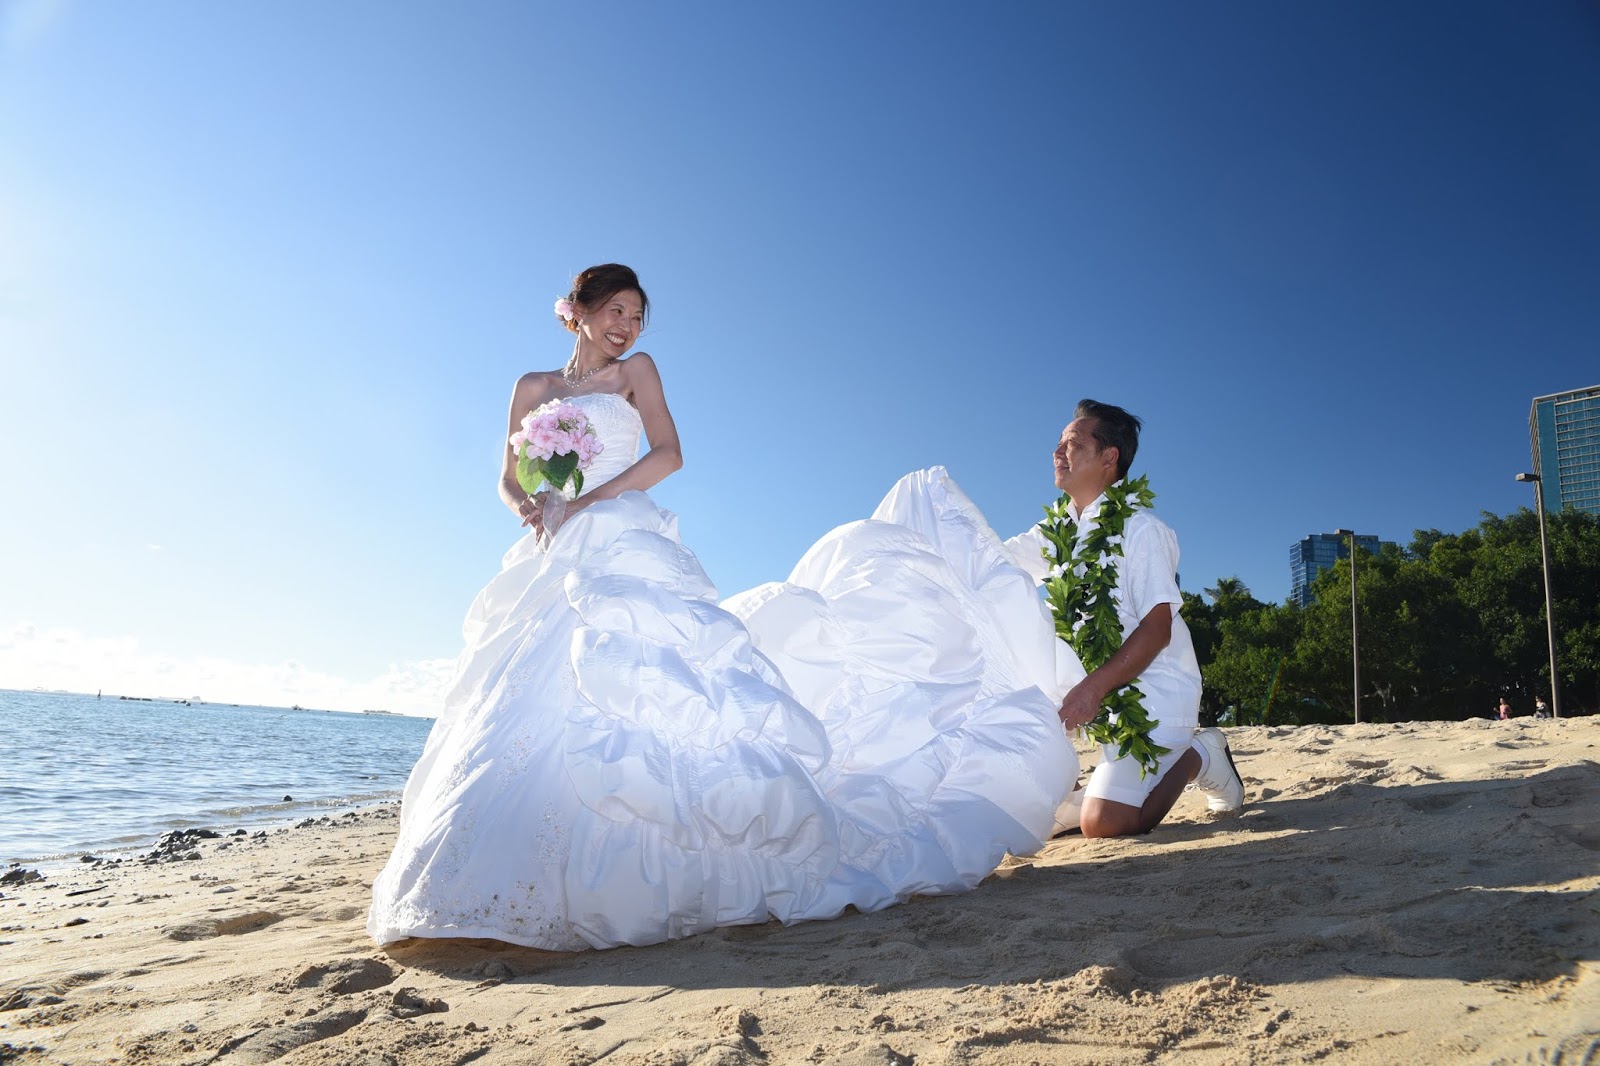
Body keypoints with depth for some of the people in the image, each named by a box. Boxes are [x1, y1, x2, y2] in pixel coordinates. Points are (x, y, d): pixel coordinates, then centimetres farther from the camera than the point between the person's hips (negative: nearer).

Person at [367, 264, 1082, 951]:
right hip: (555, 561, 4)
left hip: (624, 544, -4)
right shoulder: (533, 388, 19)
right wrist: (530, 510, -8)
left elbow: (668, 453, -2)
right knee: (537, 702, -2)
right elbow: (509, 479, 15)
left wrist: (586, 502, -12)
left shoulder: (635, 371, 12)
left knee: (651, 673, -18)